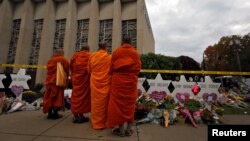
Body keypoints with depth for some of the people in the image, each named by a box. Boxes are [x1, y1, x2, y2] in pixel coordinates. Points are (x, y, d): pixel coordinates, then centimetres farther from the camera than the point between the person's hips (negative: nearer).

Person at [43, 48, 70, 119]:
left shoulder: (50, 60, 16)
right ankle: (55, 114, 1)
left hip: (49, 81, 6)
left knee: (49, 97, 9)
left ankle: (50, 114, 14)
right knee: (58, 97, 0)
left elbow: (48, 70, 16)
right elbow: (67, 71, -5)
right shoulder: (63, 60, -3)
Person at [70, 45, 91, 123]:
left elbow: (71, 67, 12)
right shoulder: (89, 56, -6)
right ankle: (81, 116, 6)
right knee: (83, 95, 2)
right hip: (84, 79, -4)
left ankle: (75, 116, 14)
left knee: (75, 95, 9)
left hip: (76, 78, 4)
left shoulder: (75, 56, 8)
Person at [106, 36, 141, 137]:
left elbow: (112, 67, 2)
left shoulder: (116, 52, -1)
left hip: (118, 81, -1)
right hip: (131, 81, 2)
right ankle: (128, 129, 17)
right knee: (130, 104, 9)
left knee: (119, 103, 6)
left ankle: (121, 129, 13)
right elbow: (138, 68, 2)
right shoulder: (135, 53, 1)